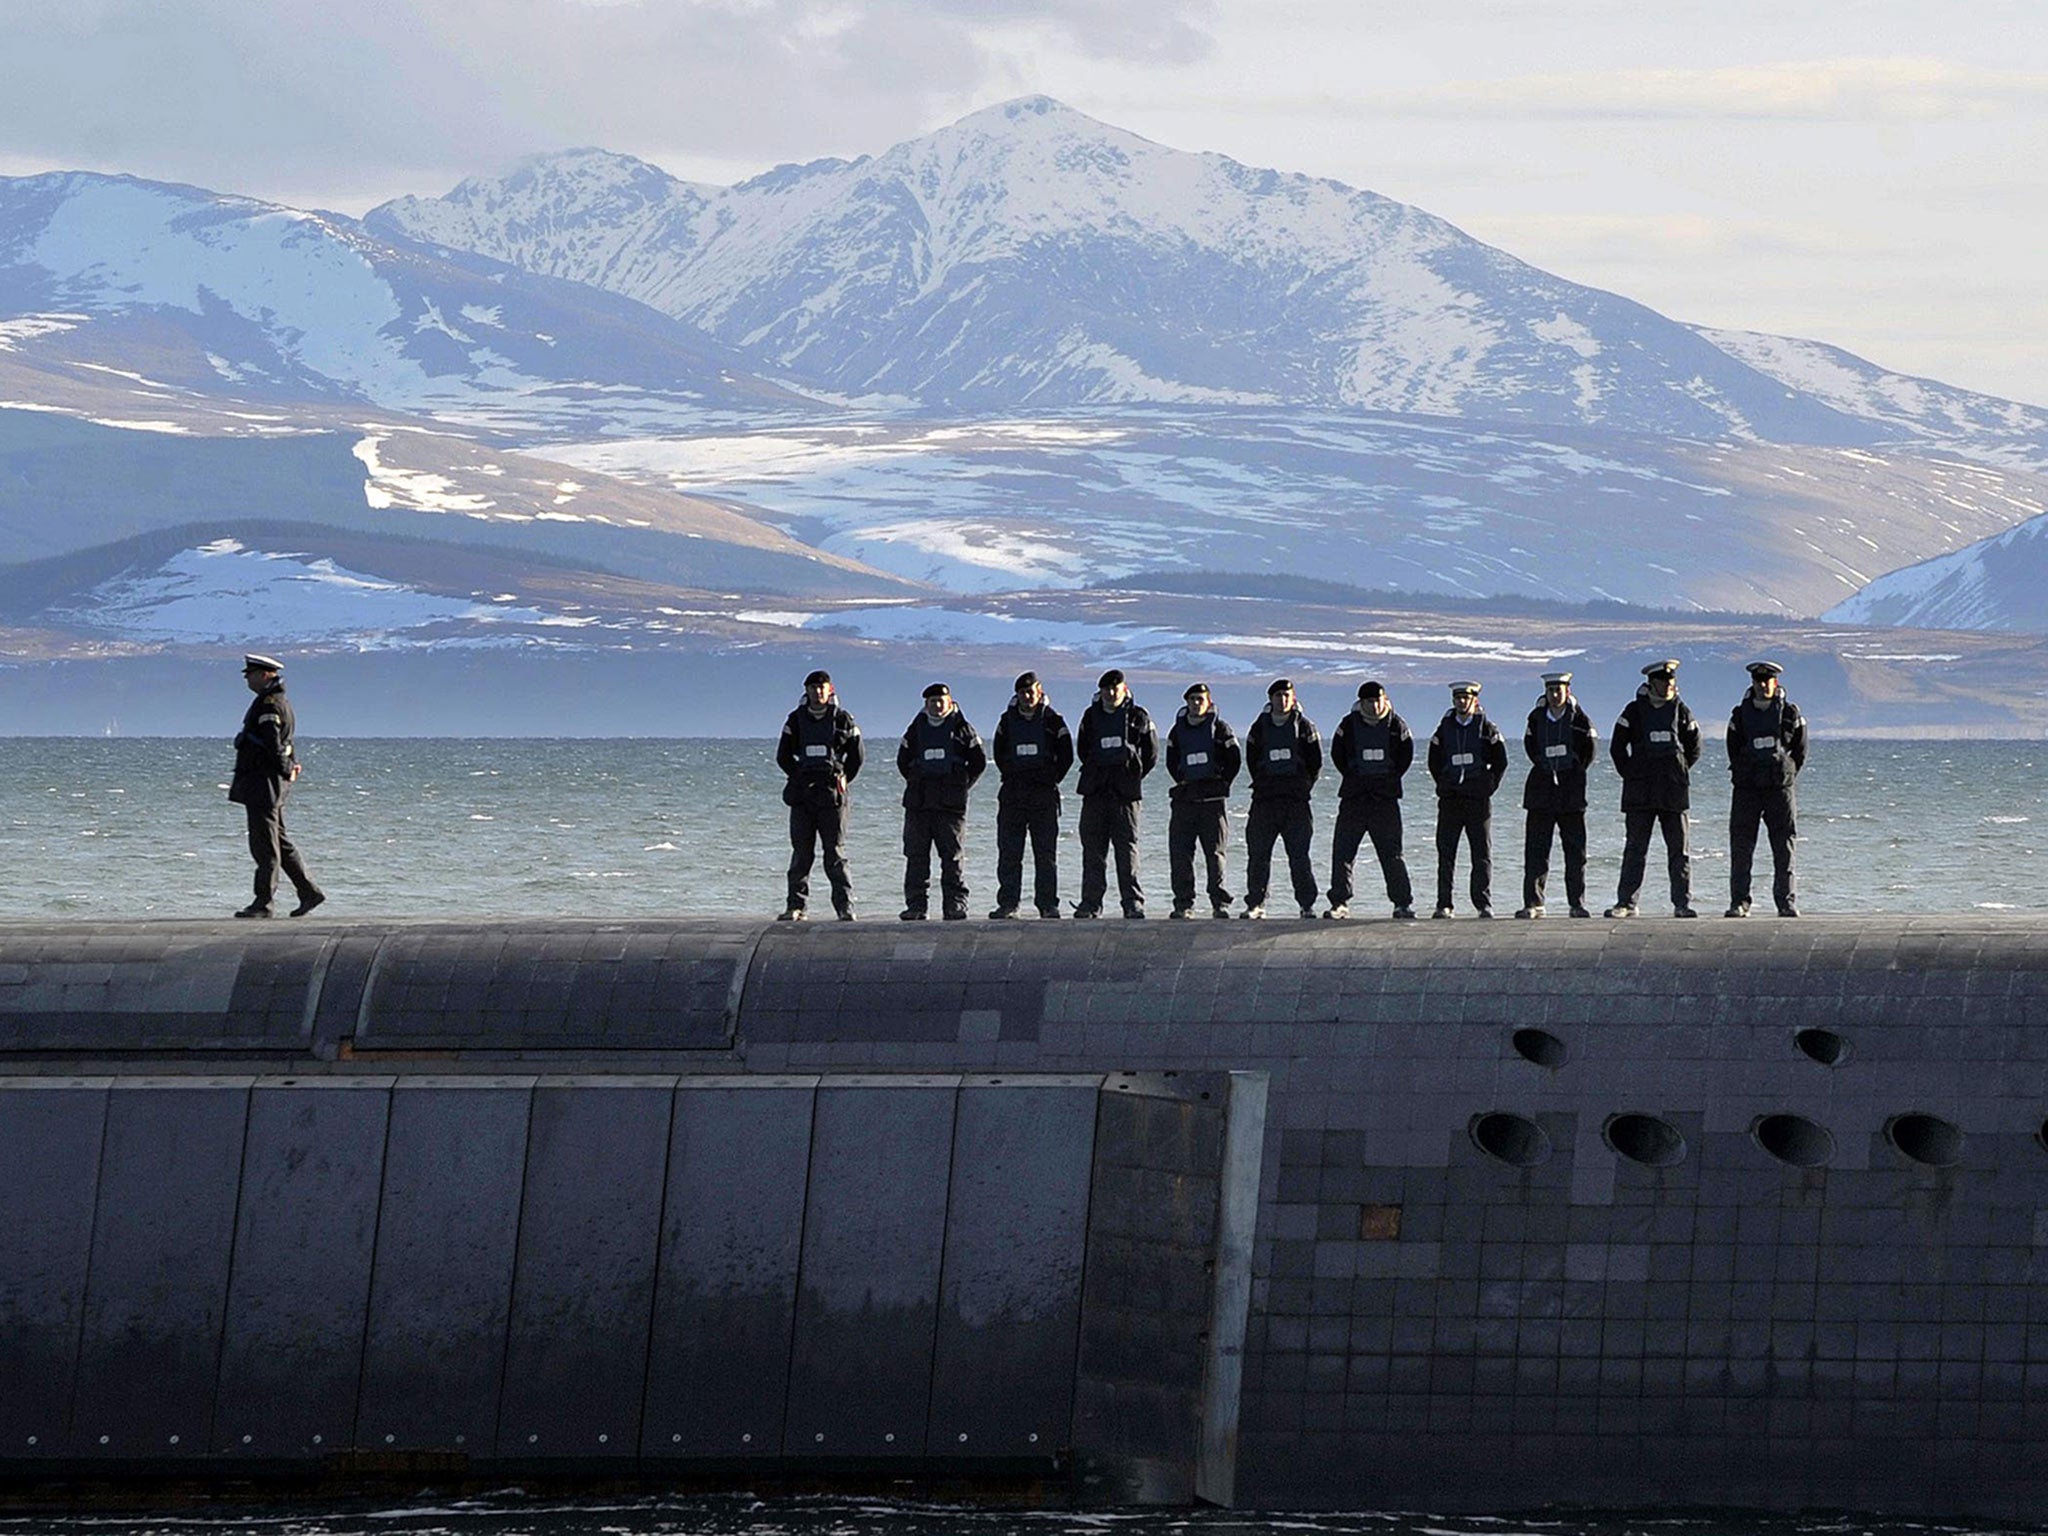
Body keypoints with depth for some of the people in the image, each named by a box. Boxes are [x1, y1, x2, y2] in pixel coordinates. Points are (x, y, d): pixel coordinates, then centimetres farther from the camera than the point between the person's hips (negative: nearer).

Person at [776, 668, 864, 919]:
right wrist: (800, 778, 7)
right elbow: (783, 755, 11)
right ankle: (795, 906, 4)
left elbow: (858, 755, 7)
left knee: (835, 853, -4)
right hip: (802, 795, 2)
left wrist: (842, 780, 5)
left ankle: (845, 906, -3)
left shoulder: (842, 720, 3)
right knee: (801, 852, 2)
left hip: (831, 795, -2)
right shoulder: (796, 720, 8)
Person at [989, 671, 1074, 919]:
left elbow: (1066, 756, 4)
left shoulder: (1052, 720, 1)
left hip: (1044, 795, -2)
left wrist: (1050, 780, 0)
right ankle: (1007, 903, 3)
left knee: (1046, 852, -1)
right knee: (1008, 852, 0)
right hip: (1012, 795, 2)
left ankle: (1047, 903, 2)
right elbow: (999, 754, 17)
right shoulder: (1007, 720, 8)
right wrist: (1011, 776, 7)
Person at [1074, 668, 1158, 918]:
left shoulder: (1137, 716, 3)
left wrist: (1133, 776, 5)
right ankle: (1090, 902, 3)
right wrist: (1096, 774, 14)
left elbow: (1151, 753, 8)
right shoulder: (1091, 715, 12)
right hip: (1095, 791, 3)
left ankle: (1133, 902, -5)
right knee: (1092, 846, 1)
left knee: (1127, 846, -6)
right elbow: (1082, 750, 22)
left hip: (1125, 793, -3)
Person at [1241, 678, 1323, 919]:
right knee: (1257, 854, 0)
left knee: (1299, 855, -5)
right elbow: (1252, 760, 14)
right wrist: (1262, 785, 8)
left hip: (1296, 800, -2)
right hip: (1265, 799, 2)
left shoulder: (1304, 726, 4)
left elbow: (1315, 762, 6)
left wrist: (1303, 786, 2)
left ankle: (1307, 904, -2)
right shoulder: (1260, 727, 9)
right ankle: (1255, 904, 5)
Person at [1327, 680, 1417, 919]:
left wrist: (1391, 778, 5)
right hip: (1354, 797, 1)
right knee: (1342, 851, -3)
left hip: (1385, 798, -1)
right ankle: (1339, 903, 1)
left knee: (1391, 853, -1)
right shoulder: (1349, 724, 2)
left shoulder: (1396, 725, 2)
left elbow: (1406, 755, 10)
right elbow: (1337, 753, 10)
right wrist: (1351, 777, 5)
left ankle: (1403, 903, 4)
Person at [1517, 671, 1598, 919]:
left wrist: (1574, 772, 7)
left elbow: (1589, 750, 7)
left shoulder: (1579, 719, -2)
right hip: (1541, 789, 2)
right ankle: (1533, 903, 0)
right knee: (1535, 849, -2)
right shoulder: (1537, 717, 5)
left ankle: (1577, 903, 5)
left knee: (1575, 851, 0)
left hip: (1571, 791, -2)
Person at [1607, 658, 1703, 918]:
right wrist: (1630, 773, 3)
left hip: (1674, 790, 1)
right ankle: (1626, 903, 1)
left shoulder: (1680, 711, 7)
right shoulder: (1634, 711, 4)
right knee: (1635, 848, 0)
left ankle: (1682, 903, 2)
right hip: (1640, 792, -1)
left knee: (1680, 848, -1)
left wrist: (1679, 772, 7)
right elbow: (1617, 748, 8)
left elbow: (1694, 748, 14)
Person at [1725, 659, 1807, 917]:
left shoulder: (1790, 713, 3)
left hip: (1780, 789, -1)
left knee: (1784, 849, -1)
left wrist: (1787, 775, 6)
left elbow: (1800, 750, 9)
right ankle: (1739, 902, -1)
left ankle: (1787, 902, 3)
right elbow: (1734, 751, 13)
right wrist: (1744, 776, 9)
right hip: (1746, 789, 1)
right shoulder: (1741, 715, 6)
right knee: (1740, 848, -3)